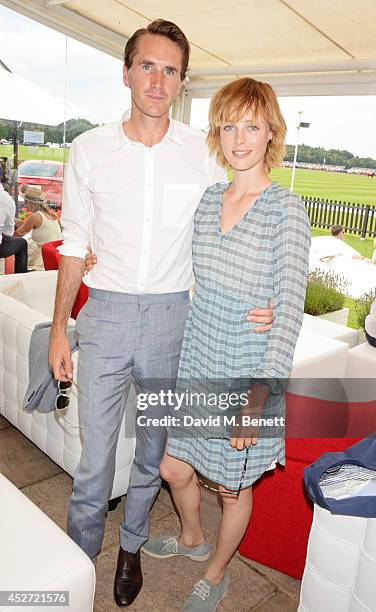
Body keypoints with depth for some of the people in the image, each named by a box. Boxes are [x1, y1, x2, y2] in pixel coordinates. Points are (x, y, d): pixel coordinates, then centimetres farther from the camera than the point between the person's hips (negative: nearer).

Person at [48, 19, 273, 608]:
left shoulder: (204, 152, -2)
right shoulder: (90, 149, -1)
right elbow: (75, 245, 4)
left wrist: (257, 303, -12)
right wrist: (59, 327, 3)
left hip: (170, 315, 1)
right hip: (105, 312, 0)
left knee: (154, 443, 15)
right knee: (95, 448, 5)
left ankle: (132, 544, 40)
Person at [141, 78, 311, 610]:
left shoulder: (286, 210, -14)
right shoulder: (208, 198, 3)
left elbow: (290, 310, -17)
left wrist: (260, 394, -21)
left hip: (247, 375, -5)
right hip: (198, 366, 6)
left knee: (232, 485, 15)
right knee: (174, 468, 19)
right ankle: (192, 538, 52)